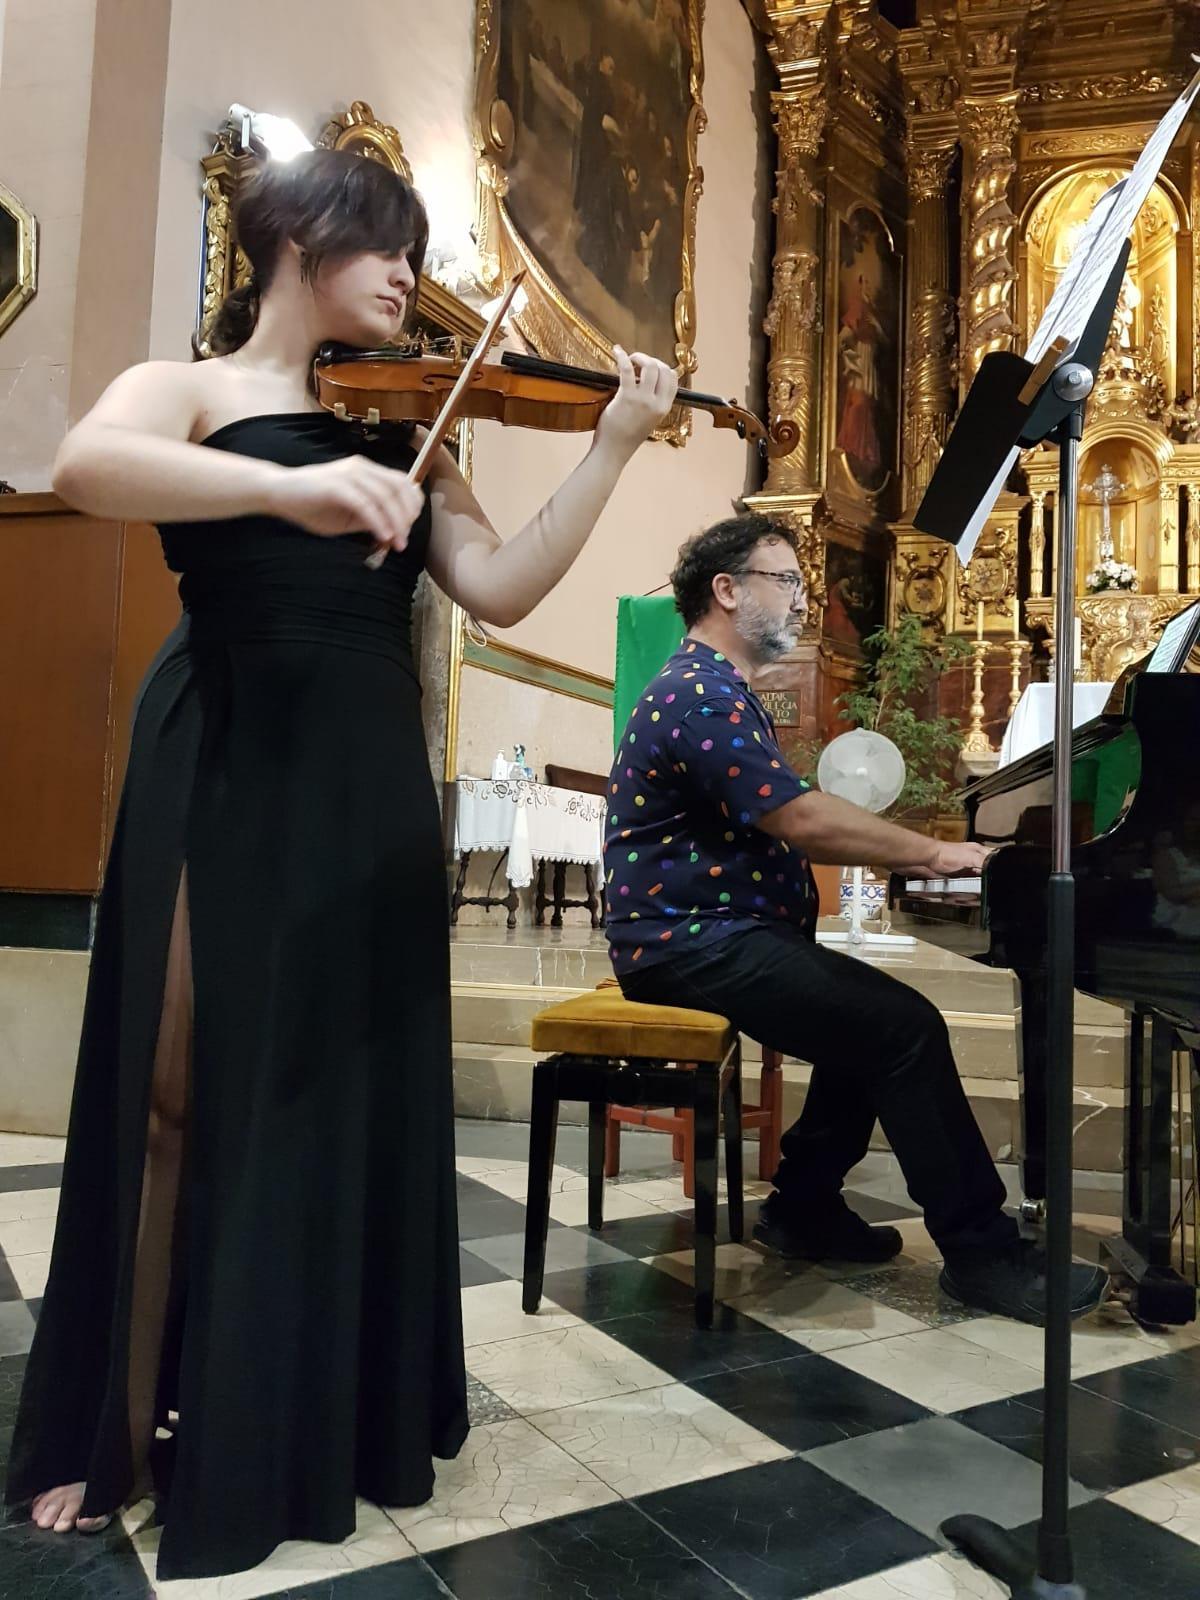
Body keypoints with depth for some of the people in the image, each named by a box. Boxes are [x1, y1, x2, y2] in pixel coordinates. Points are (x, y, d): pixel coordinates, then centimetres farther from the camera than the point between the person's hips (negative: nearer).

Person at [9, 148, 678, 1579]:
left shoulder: (399, 429, 16)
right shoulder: (188, 388, 4)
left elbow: (499, 588, 2)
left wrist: (613, 445, -2)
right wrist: (290, 488, -32)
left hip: (368, 789, 5)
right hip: (227, 779, -4)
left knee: (353, 1099, 10)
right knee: (187, 1097, 3)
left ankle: (324, 1418, 29)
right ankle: (115, 1431, 23)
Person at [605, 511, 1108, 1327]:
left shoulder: (720, 690, 19)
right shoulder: (703, 694, -16)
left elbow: (783, 826, 17)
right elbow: (802, 819, -24)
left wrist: (905, 853, 6)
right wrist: (933, 853, -13)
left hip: (719, 930, 11)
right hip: (694, 941, -11)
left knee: (875, 1019, 11)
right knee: (908, 1028, -16)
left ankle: (805, 1206, 18)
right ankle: (984, 1252, -4)